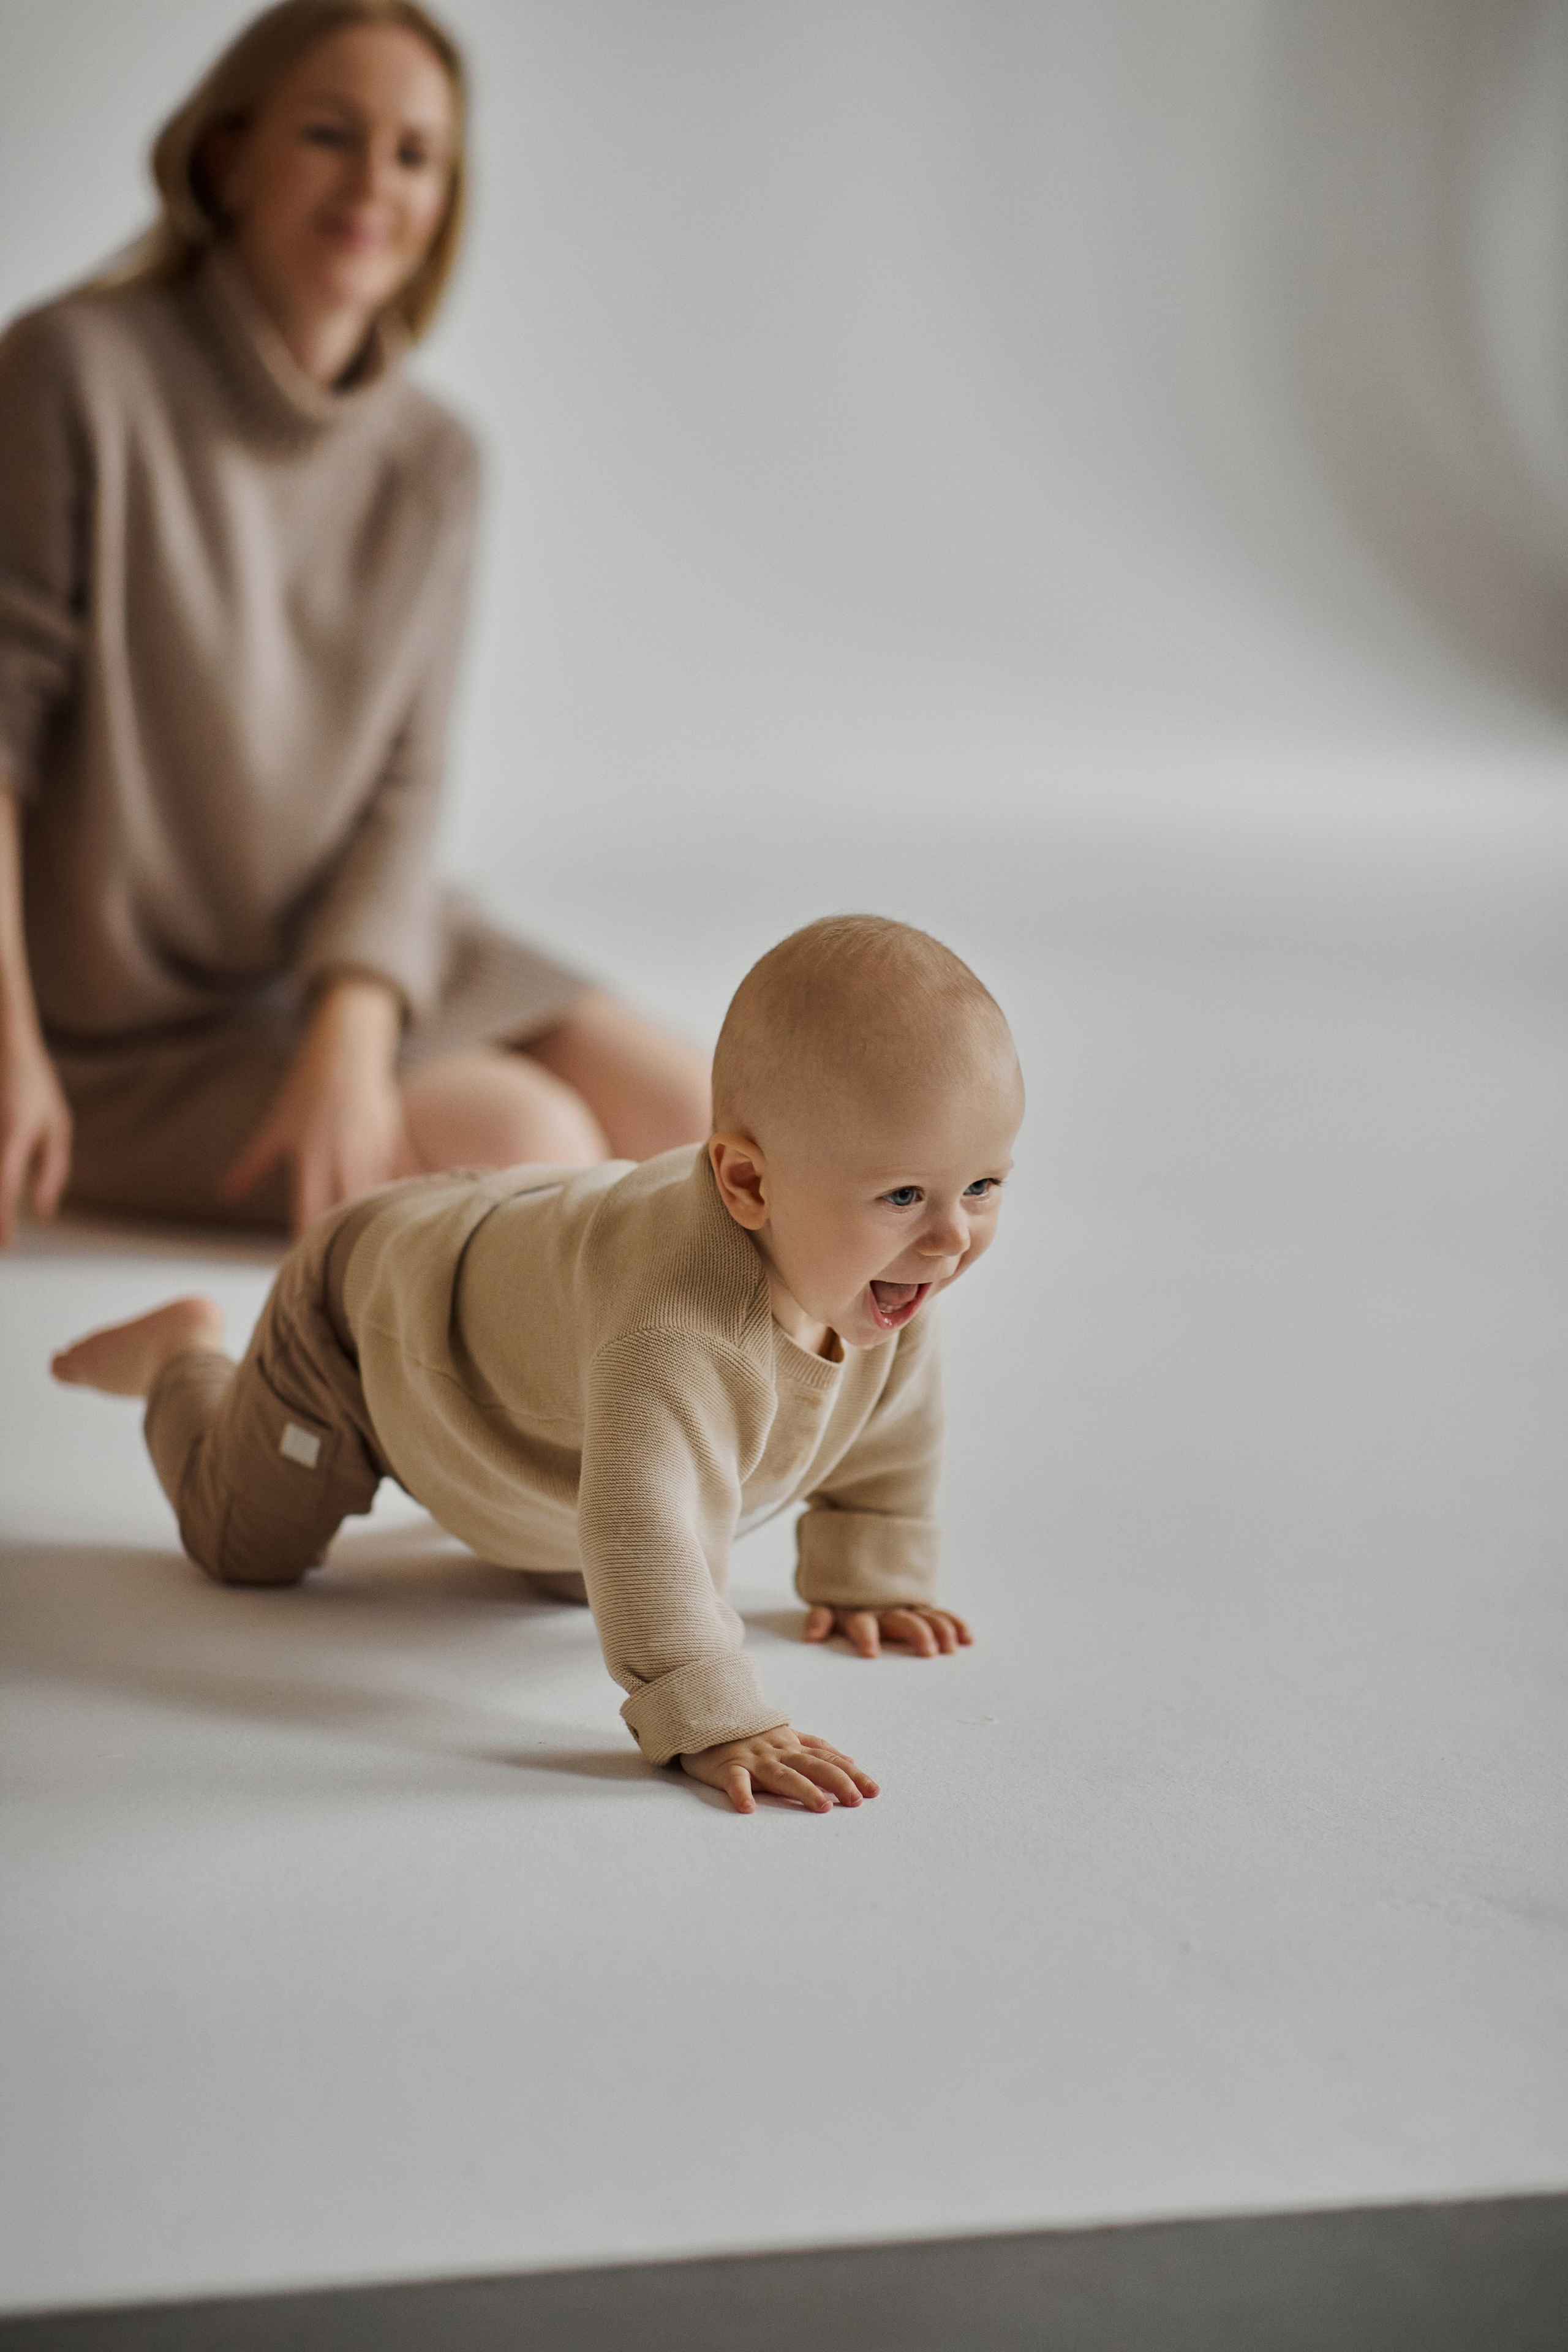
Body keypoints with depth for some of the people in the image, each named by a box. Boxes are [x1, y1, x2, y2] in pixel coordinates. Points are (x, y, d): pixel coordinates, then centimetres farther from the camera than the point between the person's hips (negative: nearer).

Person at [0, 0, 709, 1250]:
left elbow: (403, 787, -3)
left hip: (349, 956, 6)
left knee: (701, 1132, -3)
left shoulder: (431, 463, 0)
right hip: (131, 1021, -6)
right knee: (534, 1147, -21)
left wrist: (349, 1039, -19)